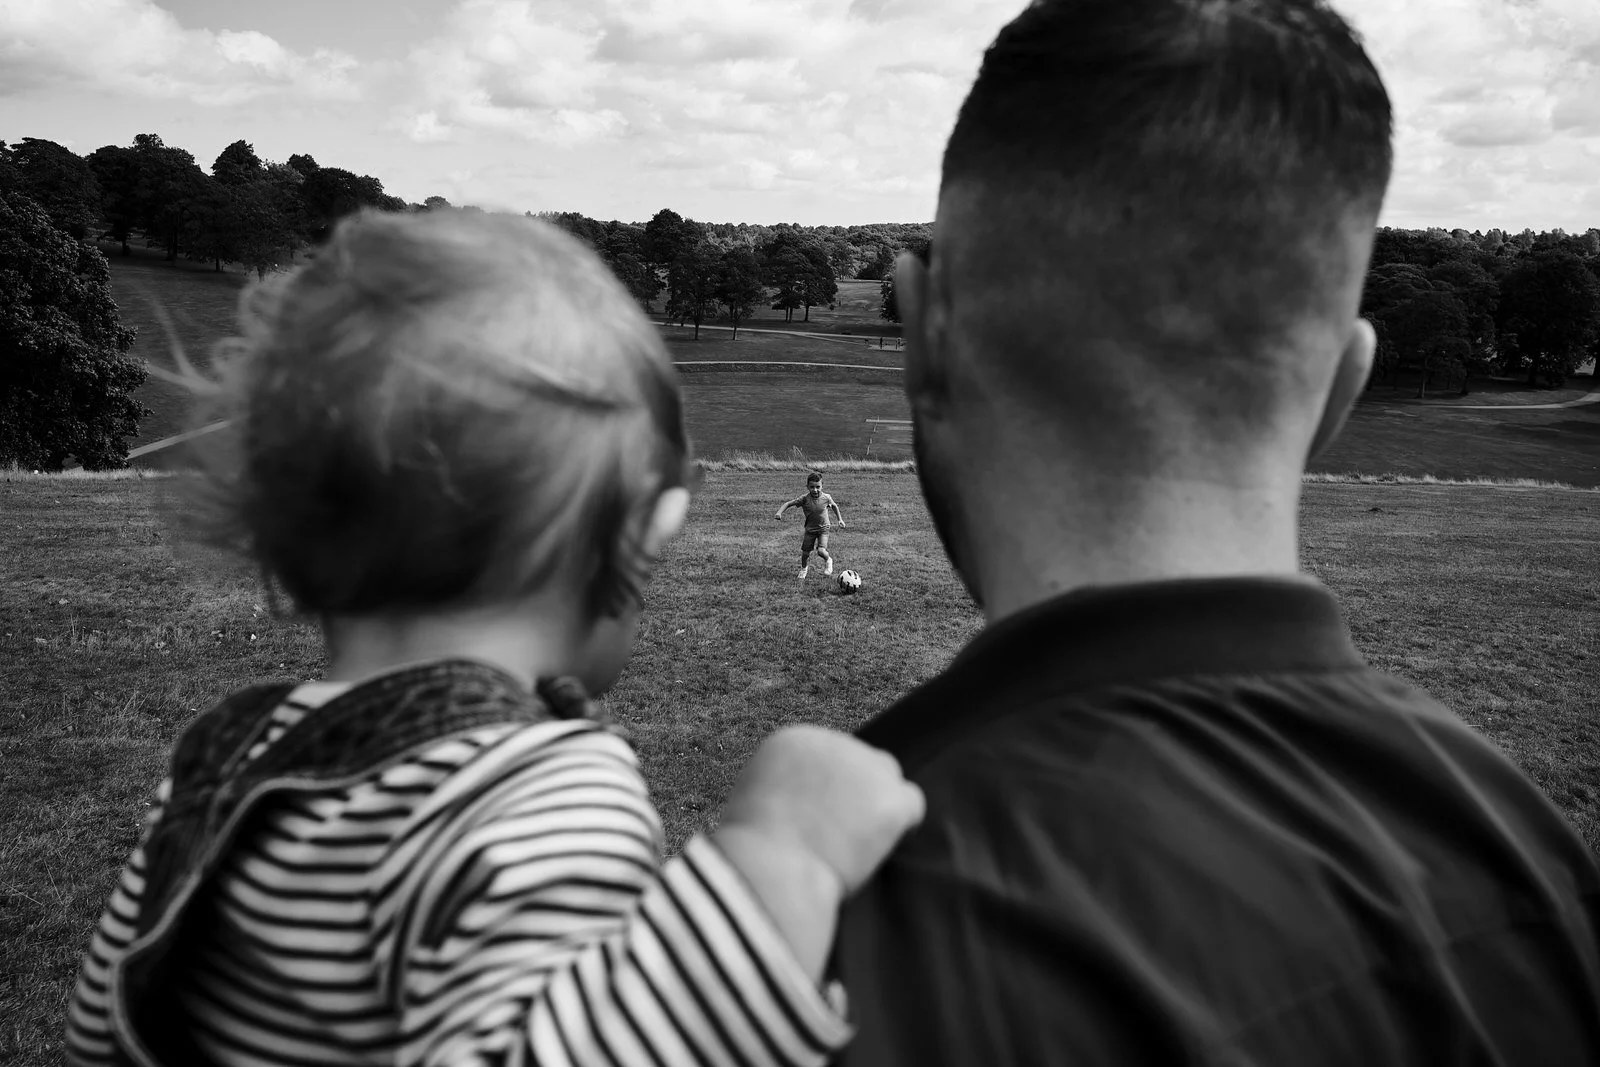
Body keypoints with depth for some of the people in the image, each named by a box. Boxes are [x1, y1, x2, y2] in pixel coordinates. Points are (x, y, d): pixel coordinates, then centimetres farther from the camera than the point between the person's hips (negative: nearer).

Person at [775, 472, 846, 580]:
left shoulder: (826, 498, -16)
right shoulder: (805, 498, -20)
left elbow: (834, 506, 5)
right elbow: (789, 504, -18)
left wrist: (840, 519, 8)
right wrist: (779, 512, -34)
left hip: (823, 528, -1)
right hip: (810, 529, 1)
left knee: (821, 550, -20)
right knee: (805, 552, 7)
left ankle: (828, 560, 16)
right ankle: (804, 569, 39)